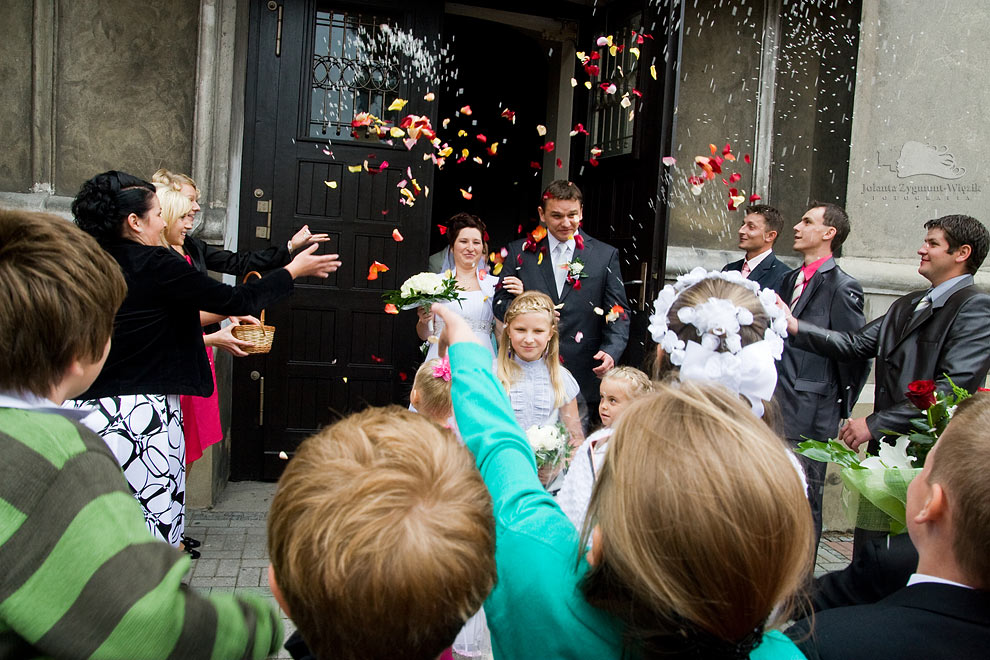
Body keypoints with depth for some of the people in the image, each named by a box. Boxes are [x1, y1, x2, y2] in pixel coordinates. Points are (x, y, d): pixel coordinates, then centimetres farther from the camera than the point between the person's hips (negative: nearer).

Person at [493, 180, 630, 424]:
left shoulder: (606, 255, 6)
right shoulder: (520, 252, 7)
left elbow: (619, 312, 4)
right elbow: (500, 304, 8)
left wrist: (612, 351, -13)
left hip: (583, 376, 0)